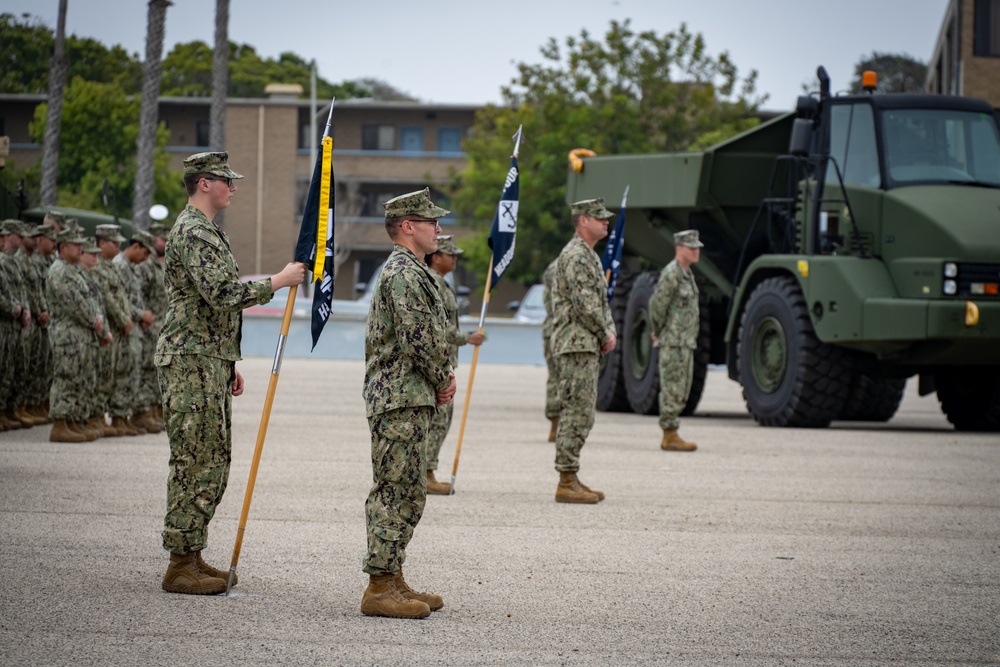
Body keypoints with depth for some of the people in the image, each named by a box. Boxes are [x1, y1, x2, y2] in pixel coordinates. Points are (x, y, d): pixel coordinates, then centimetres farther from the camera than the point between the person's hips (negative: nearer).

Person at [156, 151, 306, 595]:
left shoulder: (206, 232, 20)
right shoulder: (193, 233, -14)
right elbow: (223, 293, -25)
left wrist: (229, 365, 25)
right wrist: (279, 281, -16)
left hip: (210, 363, 11)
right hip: (191, 363, -11)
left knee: (213, 461, 12)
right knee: (196, 463, -9)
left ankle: (192, 556, 17)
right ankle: (181, 565, -7)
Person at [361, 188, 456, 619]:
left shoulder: (407, 271, 20)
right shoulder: (404, 273, -15)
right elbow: (418, 339, -21)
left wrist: (440, 379, 12)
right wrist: (442, 381, -7)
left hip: (409, 399, 11)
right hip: (401, 401, -11)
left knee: (405, 494, 14)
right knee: (395, 492, -10)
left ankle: (391, 580, 19)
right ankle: (380, 589, -9)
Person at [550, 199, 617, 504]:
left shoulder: (590, 256, 20)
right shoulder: (575, 256, -14)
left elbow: (602, 301, 23)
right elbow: (585, 304, -20)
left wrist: (610, 332, 7)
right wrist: (605, 334, -10)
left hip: (589, 345, 11)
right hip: (577, 344, -11)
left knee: (581, 413, 12)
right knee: (577, 413, -11)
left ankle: (571, 478, 16)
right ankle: (566, 482, -10)